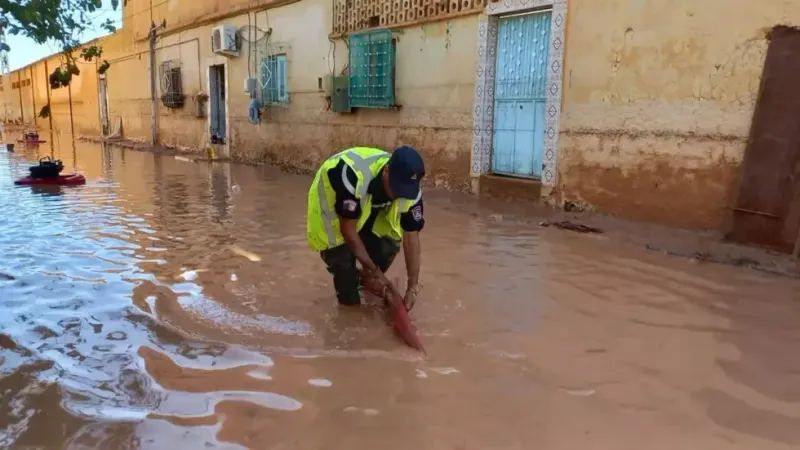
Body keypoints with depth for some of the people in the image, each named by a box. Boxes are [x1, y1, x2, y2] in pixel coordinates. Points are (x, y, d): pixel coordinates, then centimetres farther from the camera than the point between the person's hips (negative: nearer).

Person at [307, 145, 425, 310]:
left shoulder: (410, 189, -27)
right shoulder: (354, 176, -44)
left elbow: (411, 235, -20)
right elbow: (348, 228, -33)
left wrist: (413, 287, -21)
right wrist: (373, 270, -27)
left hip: (371, 207, 4)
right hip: (330, 199, -4)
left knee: (388, 246, -14)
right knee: (341, 257, -21)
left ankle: (366, 284, 16)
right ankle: (350, 305, 7)